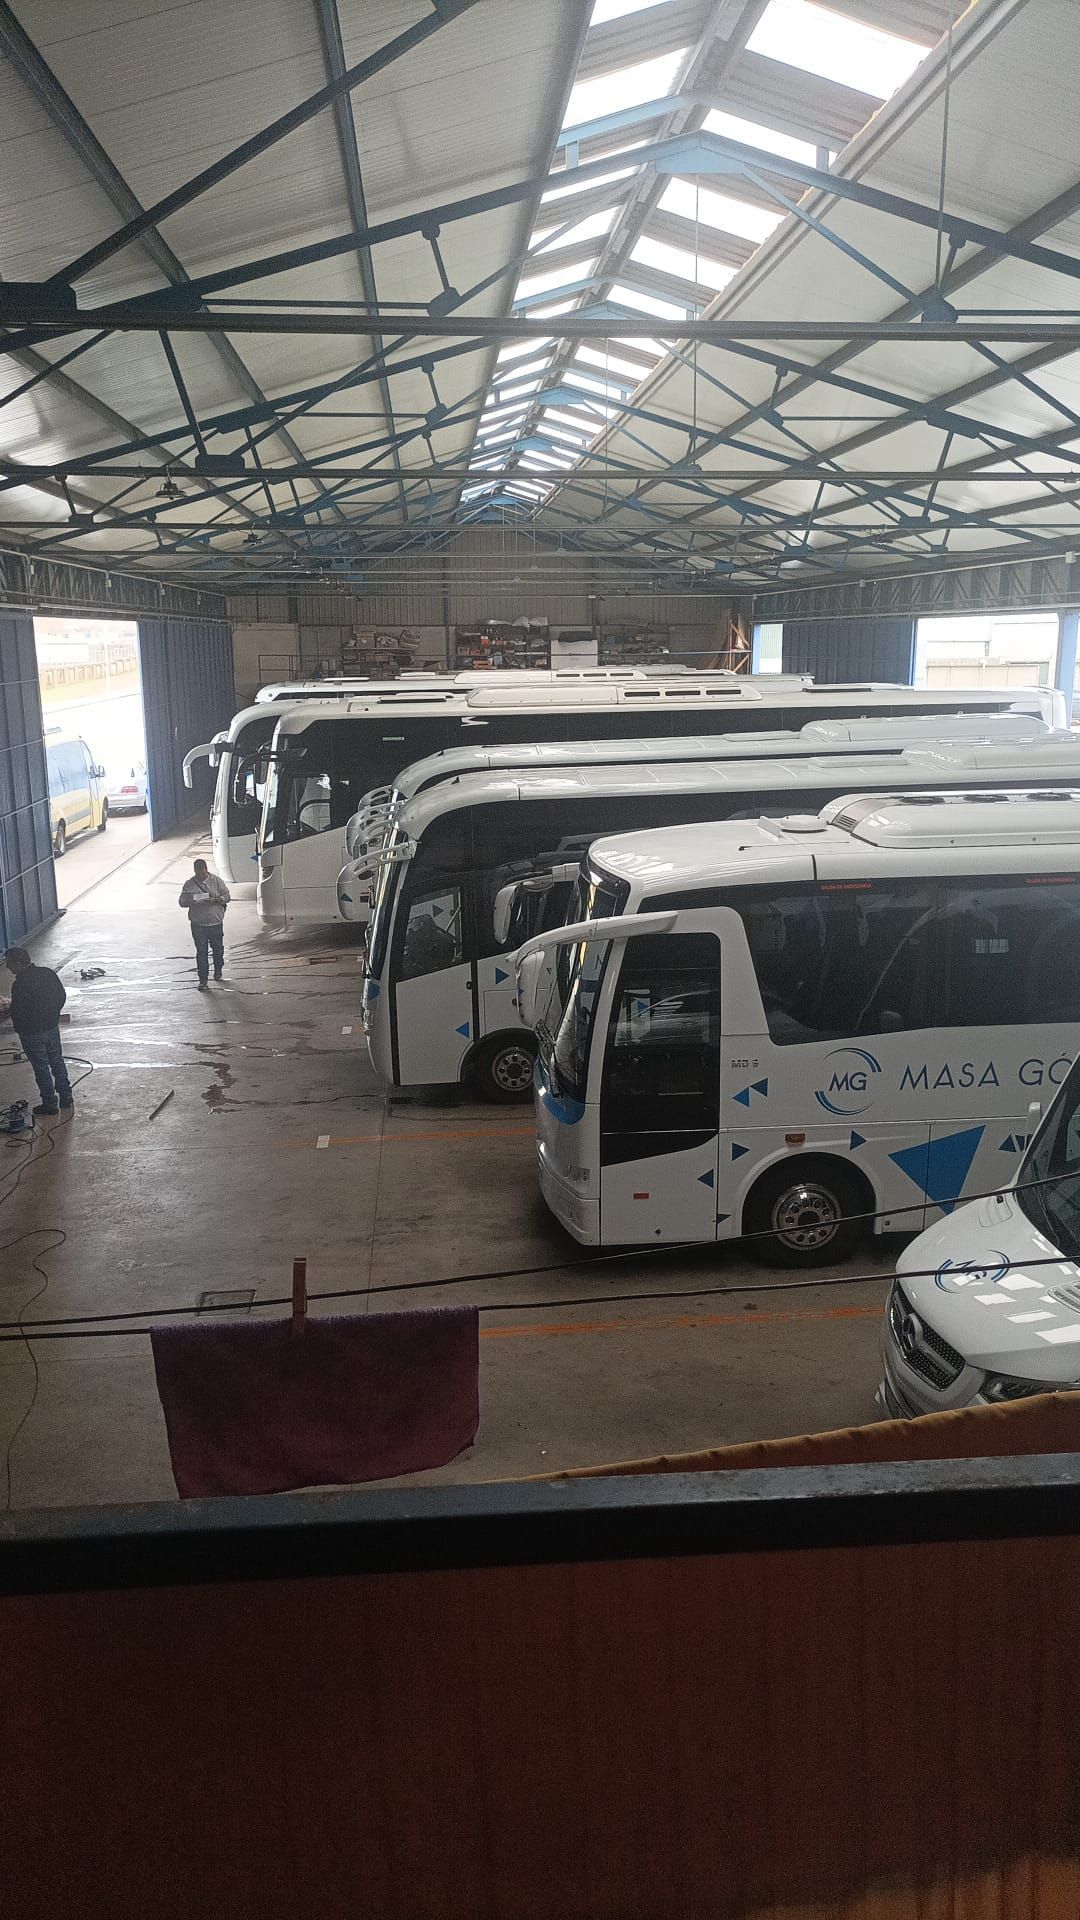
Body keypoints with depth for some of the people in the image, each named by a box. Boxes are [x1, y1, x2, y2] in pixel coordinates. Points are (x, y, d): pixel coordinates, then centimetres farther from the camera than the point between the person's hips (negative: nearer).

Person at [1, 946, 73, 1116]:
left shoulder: (20, 984, -25)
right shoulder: (49, 973, -3)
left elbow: (18, 1013, -22)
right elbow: (62, 996, 6)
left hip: (32, 1033, -7)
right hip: (53, 1026, 7)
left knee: (41, 1067, 8)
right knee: (57, 1062, 19)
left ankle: (50, 1104, 19)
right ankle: (66, 1099, 28)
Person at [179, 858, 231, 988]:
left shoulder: (216, 881, 1)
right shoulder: (189, 884, 4)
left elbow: (227, 896, 0)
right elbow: (182, 901, 4)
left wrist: (215, 900, -19)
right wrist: (191, 902, -18)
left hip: (215, 922, 0)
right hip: (198, 924, 0)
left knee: (217, 948, 13)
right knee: (201, 951, -2)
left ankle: (218, 969, 40)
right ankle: (203, 979, 2)